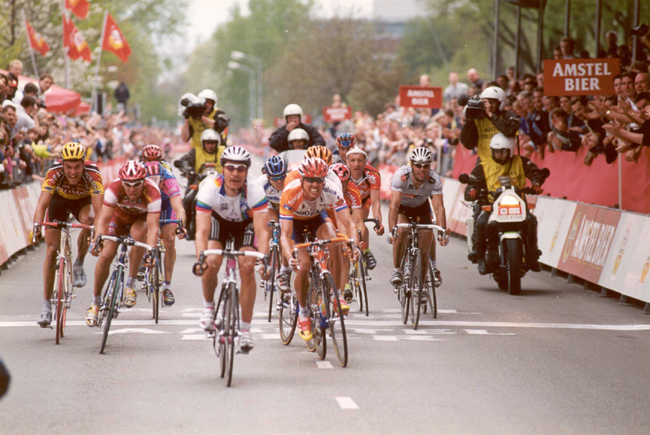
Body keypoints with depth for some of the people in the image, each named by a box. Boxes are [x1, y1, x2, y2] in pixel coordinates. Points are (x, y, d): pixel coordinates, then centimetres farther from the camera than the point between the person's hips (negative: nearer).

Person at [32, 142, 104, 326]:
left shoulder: (92, 174, -37)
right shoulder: (54, 173, -36)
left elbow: (98, 208, -45)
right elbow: (42, 204, -43)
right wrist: (37, 227, -60)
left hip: (83, 201, 0)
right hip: (59, 200, 0)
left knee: (88, 220, -35)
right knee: (52, 250, -10)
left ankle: (78, 265, -10)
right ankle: (46, 306, -3)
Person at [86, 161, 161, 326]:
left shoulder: (152, 193, -36)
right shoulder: (114, 188, -33)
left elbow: (152, 226, -40)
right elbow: (103, 218, -36)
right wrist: (98, 239, -52)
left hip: (141, 219, -1)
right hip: (119, 217, 1)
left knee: (138, 233, -35)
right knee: (105, 255, -14)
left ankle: (130, 285, -20)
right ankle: (95, 302, 6)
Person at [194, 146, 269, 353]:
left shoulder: (255, 190, -35)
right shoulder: (209, 189, -34)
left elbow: (262, 231, -38)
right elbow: (202, 231, -38)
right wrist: (201, 257, -56)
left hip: (246, 223, 0)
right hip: (218, 219, 0)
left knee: (247, 268, -18)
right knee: (211, 264, -23)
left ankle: (245, 330, -8)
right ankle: (208, 306, 8)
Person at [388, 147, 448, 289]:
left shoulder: (434, 179, -28)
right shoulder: (401, 175, -34)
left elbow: (438, 207, -31)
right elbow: (394, 204, -39)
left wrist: (443, 231, -44)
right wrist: (392, 229, -50)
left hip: (421, 207, 2)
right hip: (402, 207, -2)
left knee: (424, 249, -7)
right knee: (401, 232, -32)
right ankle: (396, 271, -20)